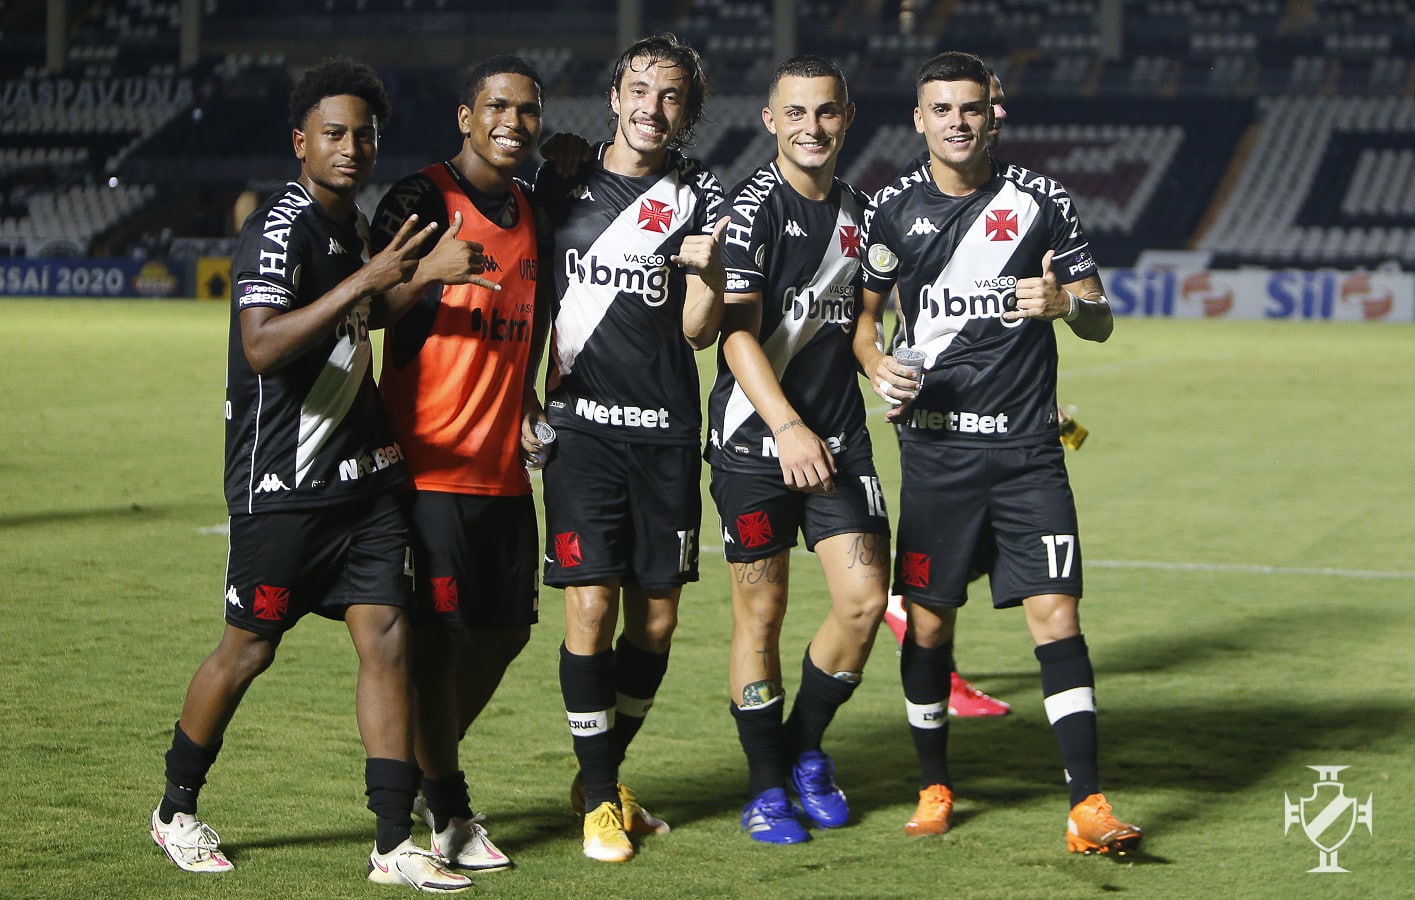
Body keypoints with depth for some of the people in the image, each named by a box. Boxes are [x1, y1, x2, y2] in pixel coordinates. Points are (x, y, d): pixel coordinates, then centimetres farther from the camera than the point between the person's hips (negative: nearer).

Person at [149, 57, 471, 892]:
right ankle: (177, 808, 26)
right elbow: (262, 346, -30)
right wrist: (365, 281, -32)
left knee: (387, 636, -1)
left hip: (361, 475, 7)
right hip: (282, 484, -7)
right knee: (249, 649, 5)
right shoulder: (282, 227, -16)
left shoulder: (355, 226, 12)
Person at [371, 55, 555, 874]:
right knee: (440, 631, -6)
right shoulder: (423, 200, -7)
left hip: (504, 464, 7)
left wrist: (527, 402, 15)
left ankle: (427, 768, 29)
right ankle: (448, 810, 6)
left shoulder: (531, 211, 16)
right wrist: (429, 272, -29)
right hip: (434, 461, -7)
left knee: (507, 628, 10)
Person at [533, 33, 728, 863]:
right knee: (592, 607, -9)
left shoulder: (700, 197, 4)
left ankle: (604, 773, 25)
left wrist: (708, 272, -19)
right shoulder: (559, 183, 5)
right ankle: (600, 797, 4)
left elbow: (699, 333, -1)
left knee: (657, 616, 5)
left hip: (668, 429, 1)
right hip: (583, 422, -1)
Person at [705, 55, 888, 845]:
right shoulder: (753, 207, -8)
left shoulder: (862, 211, 11)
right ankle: (767, 786, 13)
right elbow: (737, 332, -15)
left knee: (865, 600, -4)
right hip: (755, 440, -5)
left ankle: (805, 748, 19)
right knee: (762, 611, 0)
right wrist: (788, 428, -25)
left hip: (840, 438, 5)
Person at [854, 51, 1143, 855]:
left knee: (1056, 613, -9)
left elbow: (1101, 321, 4)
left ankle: (1088, 806, -9)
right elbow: (862, 313, 17)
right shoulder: (896, 207, 5)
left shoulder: (1041, 199, 2)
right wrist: (877, 366, -4)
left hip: (1028, 448, -1)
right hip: (935, 446, 1)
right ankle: (935, 786, 23)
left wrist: (1066, 305, -19)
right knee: (928, 621, 4)